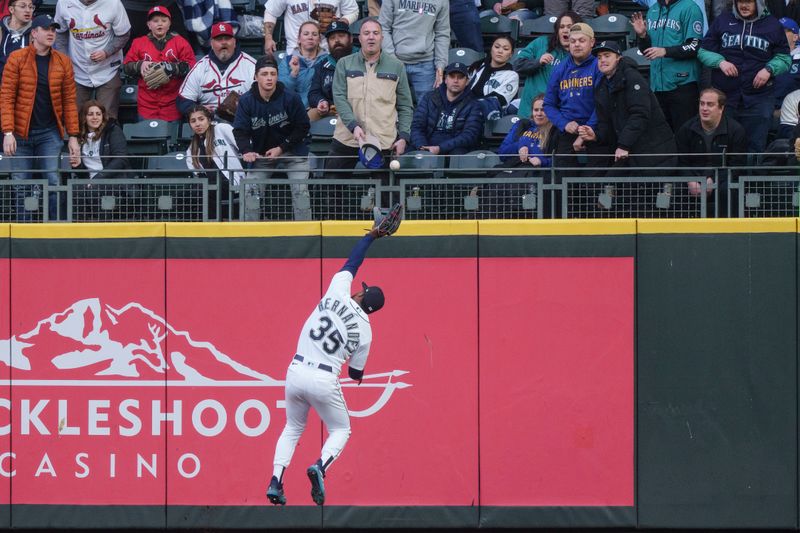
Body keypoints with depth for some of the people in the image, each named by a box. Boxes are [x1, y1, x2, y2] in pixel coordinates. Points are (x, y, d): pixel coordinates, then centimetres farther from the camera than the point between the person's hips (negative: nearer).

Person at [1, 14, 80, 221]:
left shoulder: (63, 62, 5)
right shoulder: (17, 59, -3)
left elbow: (69, 100, 5)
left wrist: (73, 136, 0)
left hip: (50, 132, 1)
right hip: (21, 132, -1)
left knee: (52, 181, -6)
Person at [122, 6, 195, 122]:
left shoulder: (180, 42, 4)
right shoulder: (139, 43, 10)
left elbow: (191, 67, -4)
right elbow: (127, 67, 9)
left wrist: (169, 68, -16)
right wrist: (140, 65, -11)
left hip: (172, 103, -2)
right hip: (147, 104, 2)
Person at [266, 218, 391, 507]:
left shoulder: (338, 295, -2)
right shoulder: (364, 330, -1)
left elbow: (351, 263, 15)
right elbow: (356, 373, 9)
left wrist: (371, 236, 26)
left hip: (296, 372, 3)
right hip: (325, 381, -3)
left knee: (293, 428, 23)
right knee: (340, 431, 19)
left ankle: (275, 481, 7)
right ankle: (320, 466, -12)